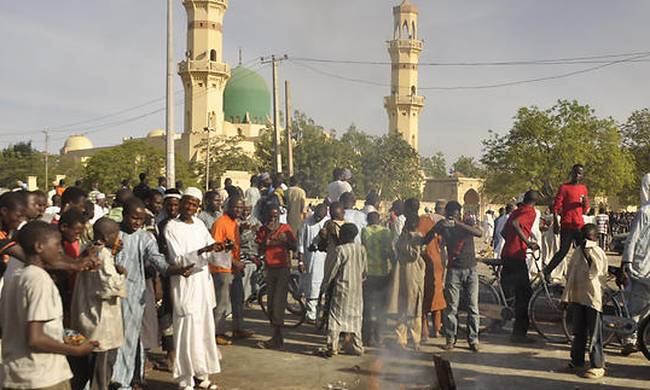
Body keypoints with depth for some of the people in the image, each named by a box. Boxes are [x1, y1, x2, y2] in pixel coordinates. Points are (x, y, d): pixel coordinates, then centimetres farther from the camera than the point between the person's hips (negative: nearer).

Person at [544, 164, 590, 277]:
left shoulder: (583, 188, 13)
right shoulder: (564, 187, -3)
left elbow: (585, 210, 19)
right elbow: (556, 206, -6)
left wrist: (585, 203, -4)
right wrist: (555, 223, -14)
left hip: (580, 225, 5)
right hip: (567, 225, -5)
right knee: (563, 251, -3)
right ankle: (546, 272, 8)